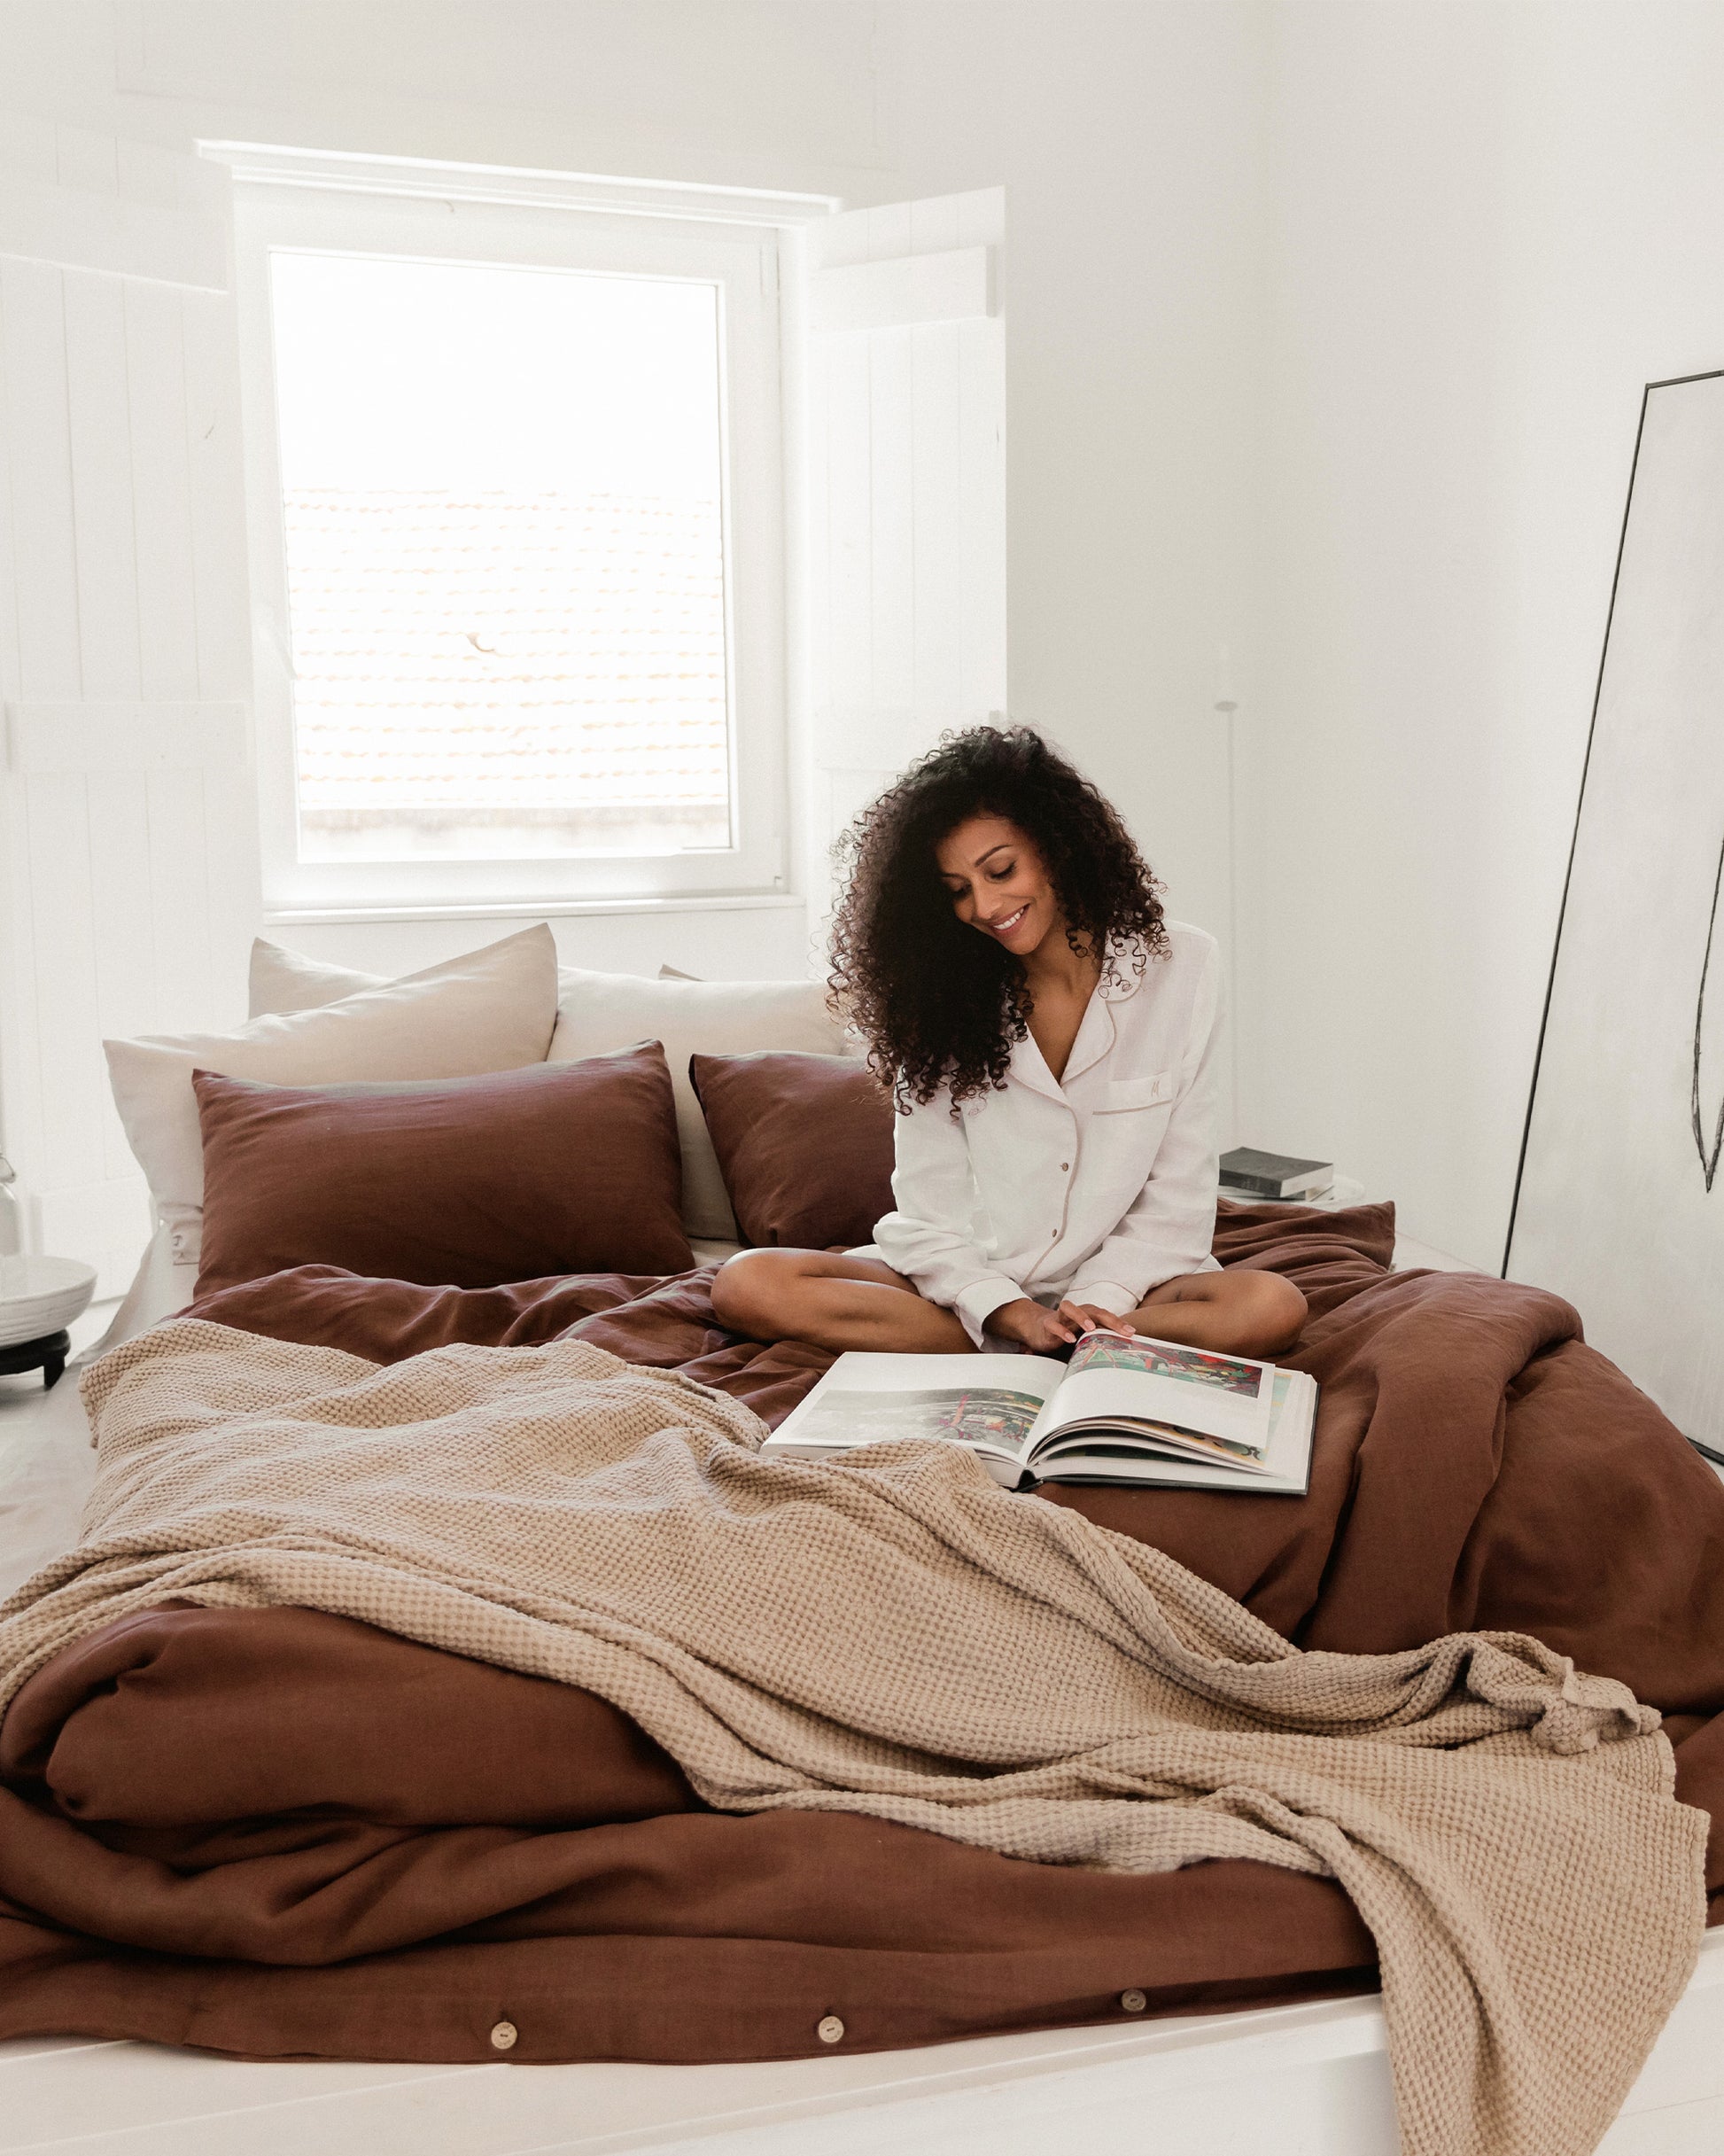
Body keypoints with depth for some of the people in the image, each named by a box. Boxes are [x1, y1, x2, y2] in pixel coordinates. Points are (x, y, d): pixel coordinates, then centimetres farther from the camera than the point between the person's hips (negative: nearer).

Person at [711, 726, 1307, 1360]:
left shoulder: (1181, 967, -1)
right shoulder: (943, 993, 1)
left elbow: (1175, 1198, -3)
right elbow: (930, 1207, -4)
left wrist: (1095, 1304, -18)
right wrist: (1019, 1318, -20)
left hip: (1114, 1282, -1)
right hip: (962, 1280, 2)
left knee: (1272, 1307, -31)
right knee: (747, 1285, -24)